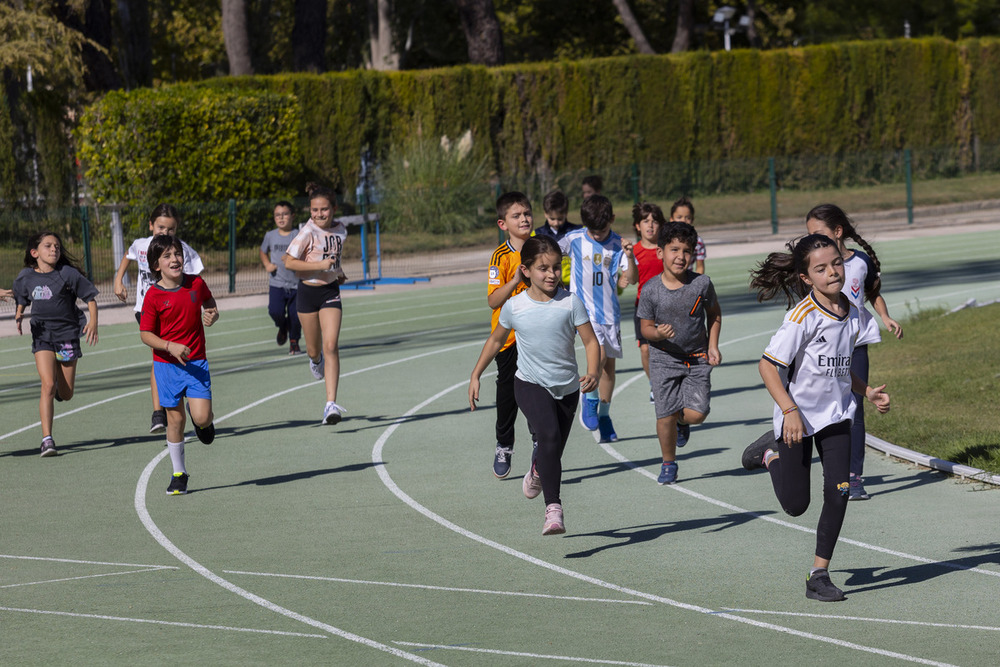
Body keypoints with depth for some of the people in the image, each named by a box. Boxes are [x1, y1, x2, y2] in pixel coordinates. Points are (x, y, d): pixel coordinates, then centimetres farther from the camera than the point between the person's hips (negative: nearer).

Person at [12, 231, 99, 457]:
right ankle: (47, 439, -16)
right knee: (48, 385, -17)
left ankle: (59, 387, 46)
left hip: (67, 335, 0)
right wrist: (19, 314, 1)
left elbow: (90, 297, -2)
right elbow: (22, 300, 20)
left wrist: (93, 322, -15)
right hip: (42, 336, 0)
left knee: (65, 395, 6)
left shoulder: (67, 274, -7)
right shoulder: (26, 277, 2)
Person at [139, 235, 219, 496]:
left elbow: (210, 305, 18)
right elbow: (146, 334, -7)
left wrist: (212, 316, -5)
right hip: (167, 364, -1)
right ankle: (179, 473, 18)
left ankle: (204, 422, 26)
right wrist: (170, 346, -21)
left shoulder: (197, 284, -2)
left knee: (201, 417, -12)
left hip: (196, 362, 1)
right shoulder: (153, 296, -10)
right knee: (175, 418, 4)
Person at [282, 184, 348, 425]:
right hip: (307, 292, -2)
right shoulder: (307, 232, -15)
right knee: (314, 349, 12)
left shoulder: (340, 230, 2)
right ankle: (315, 360, 54)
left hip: (330, 293, 2)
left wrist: (338, 272, 10)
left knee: (331, 347, -13)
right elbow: (289, 262, -18)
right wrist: (320, 265, -25)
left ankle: (331, 404, -16)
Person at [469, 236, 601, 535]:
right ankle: (553, 509, -34)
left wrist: (592, 373, -24)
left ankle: (537, 471, 51)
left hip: (567, 387, 2)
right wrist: (475, 376, 14)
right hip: (530, 384, -2)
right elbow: (496, 340, 12)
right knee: (549, 434, -29)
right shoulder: (514, 306, -6)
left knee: (553, 454, 11)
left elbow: (591, 342, -6)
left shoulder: (570, 303, -9)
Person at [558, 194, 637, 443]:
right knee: (599, 354, -21)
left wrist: (629, 256, -23)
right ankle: (590, 400, 3)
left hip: (610, 311, 2)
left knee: (609, 364, 6)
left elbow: (632, 279, -8)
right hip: (584, 310, -2)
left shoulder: (617, 244, -2)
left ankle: (604, 415, 20)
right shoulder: (574, 240, -5)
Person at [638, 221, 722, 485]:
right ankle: (668, 464, 18)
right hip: (664, 358, -1)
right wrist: (658, 333, -24)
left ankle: (681, 421, 25)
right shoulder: (651, 290, -11)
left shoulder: (701, 283, -9)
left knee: (697, 413, -13)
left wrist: (713, 346, 3)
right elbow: (646, 327, -2)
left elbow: (714, 313, 9)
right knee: (665, 415, -4)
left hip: (697, 359, 1)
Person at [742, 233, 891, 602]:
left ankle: (819, 575, 4)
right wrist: (790, 411, -26)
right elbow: (767, 365, -20)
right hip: (798, 416, -5)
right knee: (796, 504, 5)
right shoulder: (802, 317, -21)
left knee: (838, 493, -8)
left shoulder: (851, 314, 1)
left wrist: (867, 392, 4)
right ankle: (771, 453, 36)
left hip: (836, 414, 5)